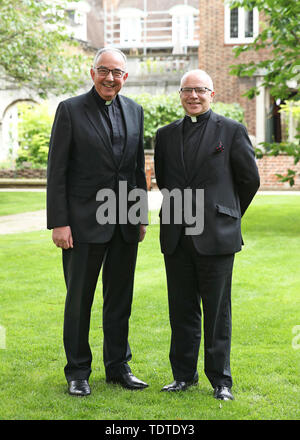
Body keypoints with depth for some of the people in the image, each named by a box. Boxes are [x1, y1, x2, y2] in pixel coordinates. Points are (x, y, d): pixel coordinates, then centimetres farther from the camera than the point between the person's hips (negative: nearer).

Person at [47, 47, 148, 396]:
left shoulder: (134, 111, 10)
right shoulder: (70, 110, -4)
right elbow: (57, 171, -7)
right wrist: (59, 222, -12)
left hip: (125, 223, 5)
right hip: (85, 220, -4)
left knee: (120, 299, 13)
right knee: (79, 299, 5)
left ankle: (118, 366, 26)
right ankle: (77, 371, 18)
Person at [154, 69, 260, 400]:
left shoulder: (232, 131, 1)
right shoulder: (166, 135, 12)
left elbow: (250, 179, 6)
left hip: (216, 236, -3)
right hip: (176, 237, 4)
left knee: (217, 311, 2)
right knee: (182, 310, 9)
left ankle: (220, 379, 12)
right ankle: (184, 374, 21)